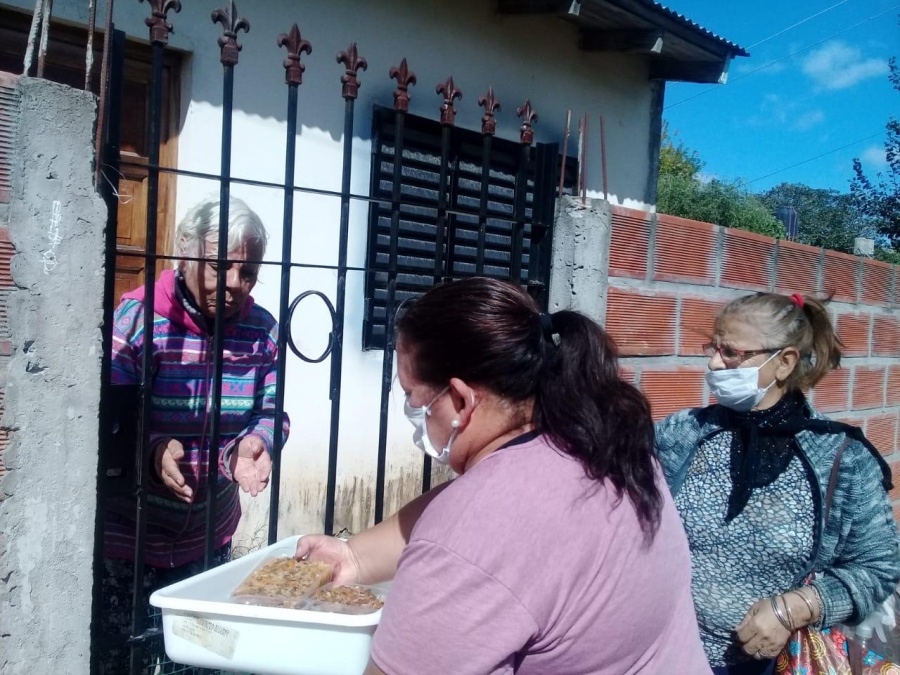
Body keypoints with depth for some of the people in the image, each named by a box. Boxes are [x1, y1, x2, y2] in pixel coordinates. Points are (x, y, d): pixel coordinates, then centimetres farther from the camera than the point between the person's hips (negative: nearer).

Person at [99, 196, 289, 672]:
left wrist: (254, 445, -21)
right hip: (129, 538, -4)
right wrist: (153, 451, -34)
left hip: (210, 538, 4)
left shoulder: (262, 329, -2)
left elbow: (271, 413, 1)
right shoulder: (138, 316, -15)